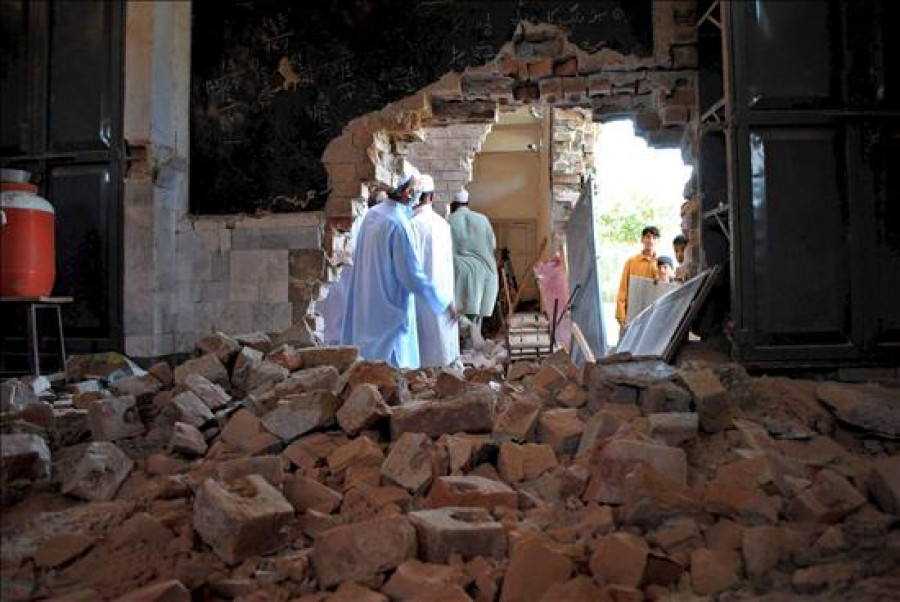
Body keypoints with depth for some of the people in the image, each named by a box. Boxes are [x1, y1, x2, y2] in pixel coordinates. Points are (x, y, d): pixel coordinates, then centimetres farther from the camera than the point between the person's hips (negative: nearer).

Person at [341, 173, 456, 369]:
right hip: (390, 312, -8)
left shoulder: (372, 213, 3)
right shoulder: (399, 225, -23)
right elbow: (412, 275, -22)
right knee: (391, 363, 3)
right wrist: (445, 302, -11)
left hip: (365, 306, 9)